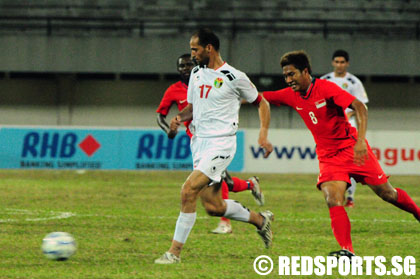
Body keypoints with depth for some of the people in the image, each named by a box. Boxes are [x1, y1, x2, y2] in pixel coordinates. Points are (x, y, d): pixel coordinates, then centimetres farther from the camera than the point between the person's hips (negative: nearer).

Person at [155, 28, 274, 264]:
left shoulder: (234, 77, -9)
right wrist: (179, 118, 0)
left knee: (189, 190, -21)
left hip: (221, 144, -8)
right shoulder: (197, 73, 11)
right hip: (199, 143, 8)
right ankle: (260, 220, 33)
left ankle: (175, 251, -15)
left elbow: (262, 103, 2)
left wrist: (264, 134, -10)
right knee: (213, 206, 8)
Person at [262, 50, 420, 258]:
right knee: (333, 200, -19)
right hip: (328, 157, 4)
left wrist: (360, 140, -36)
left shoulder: (326, 88, -18)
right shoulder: (291, 96, 0)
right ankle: (347, 251, -25)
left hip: (352, 148, -4)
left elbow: (359, 107, -25)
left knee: (387, 193, 3)